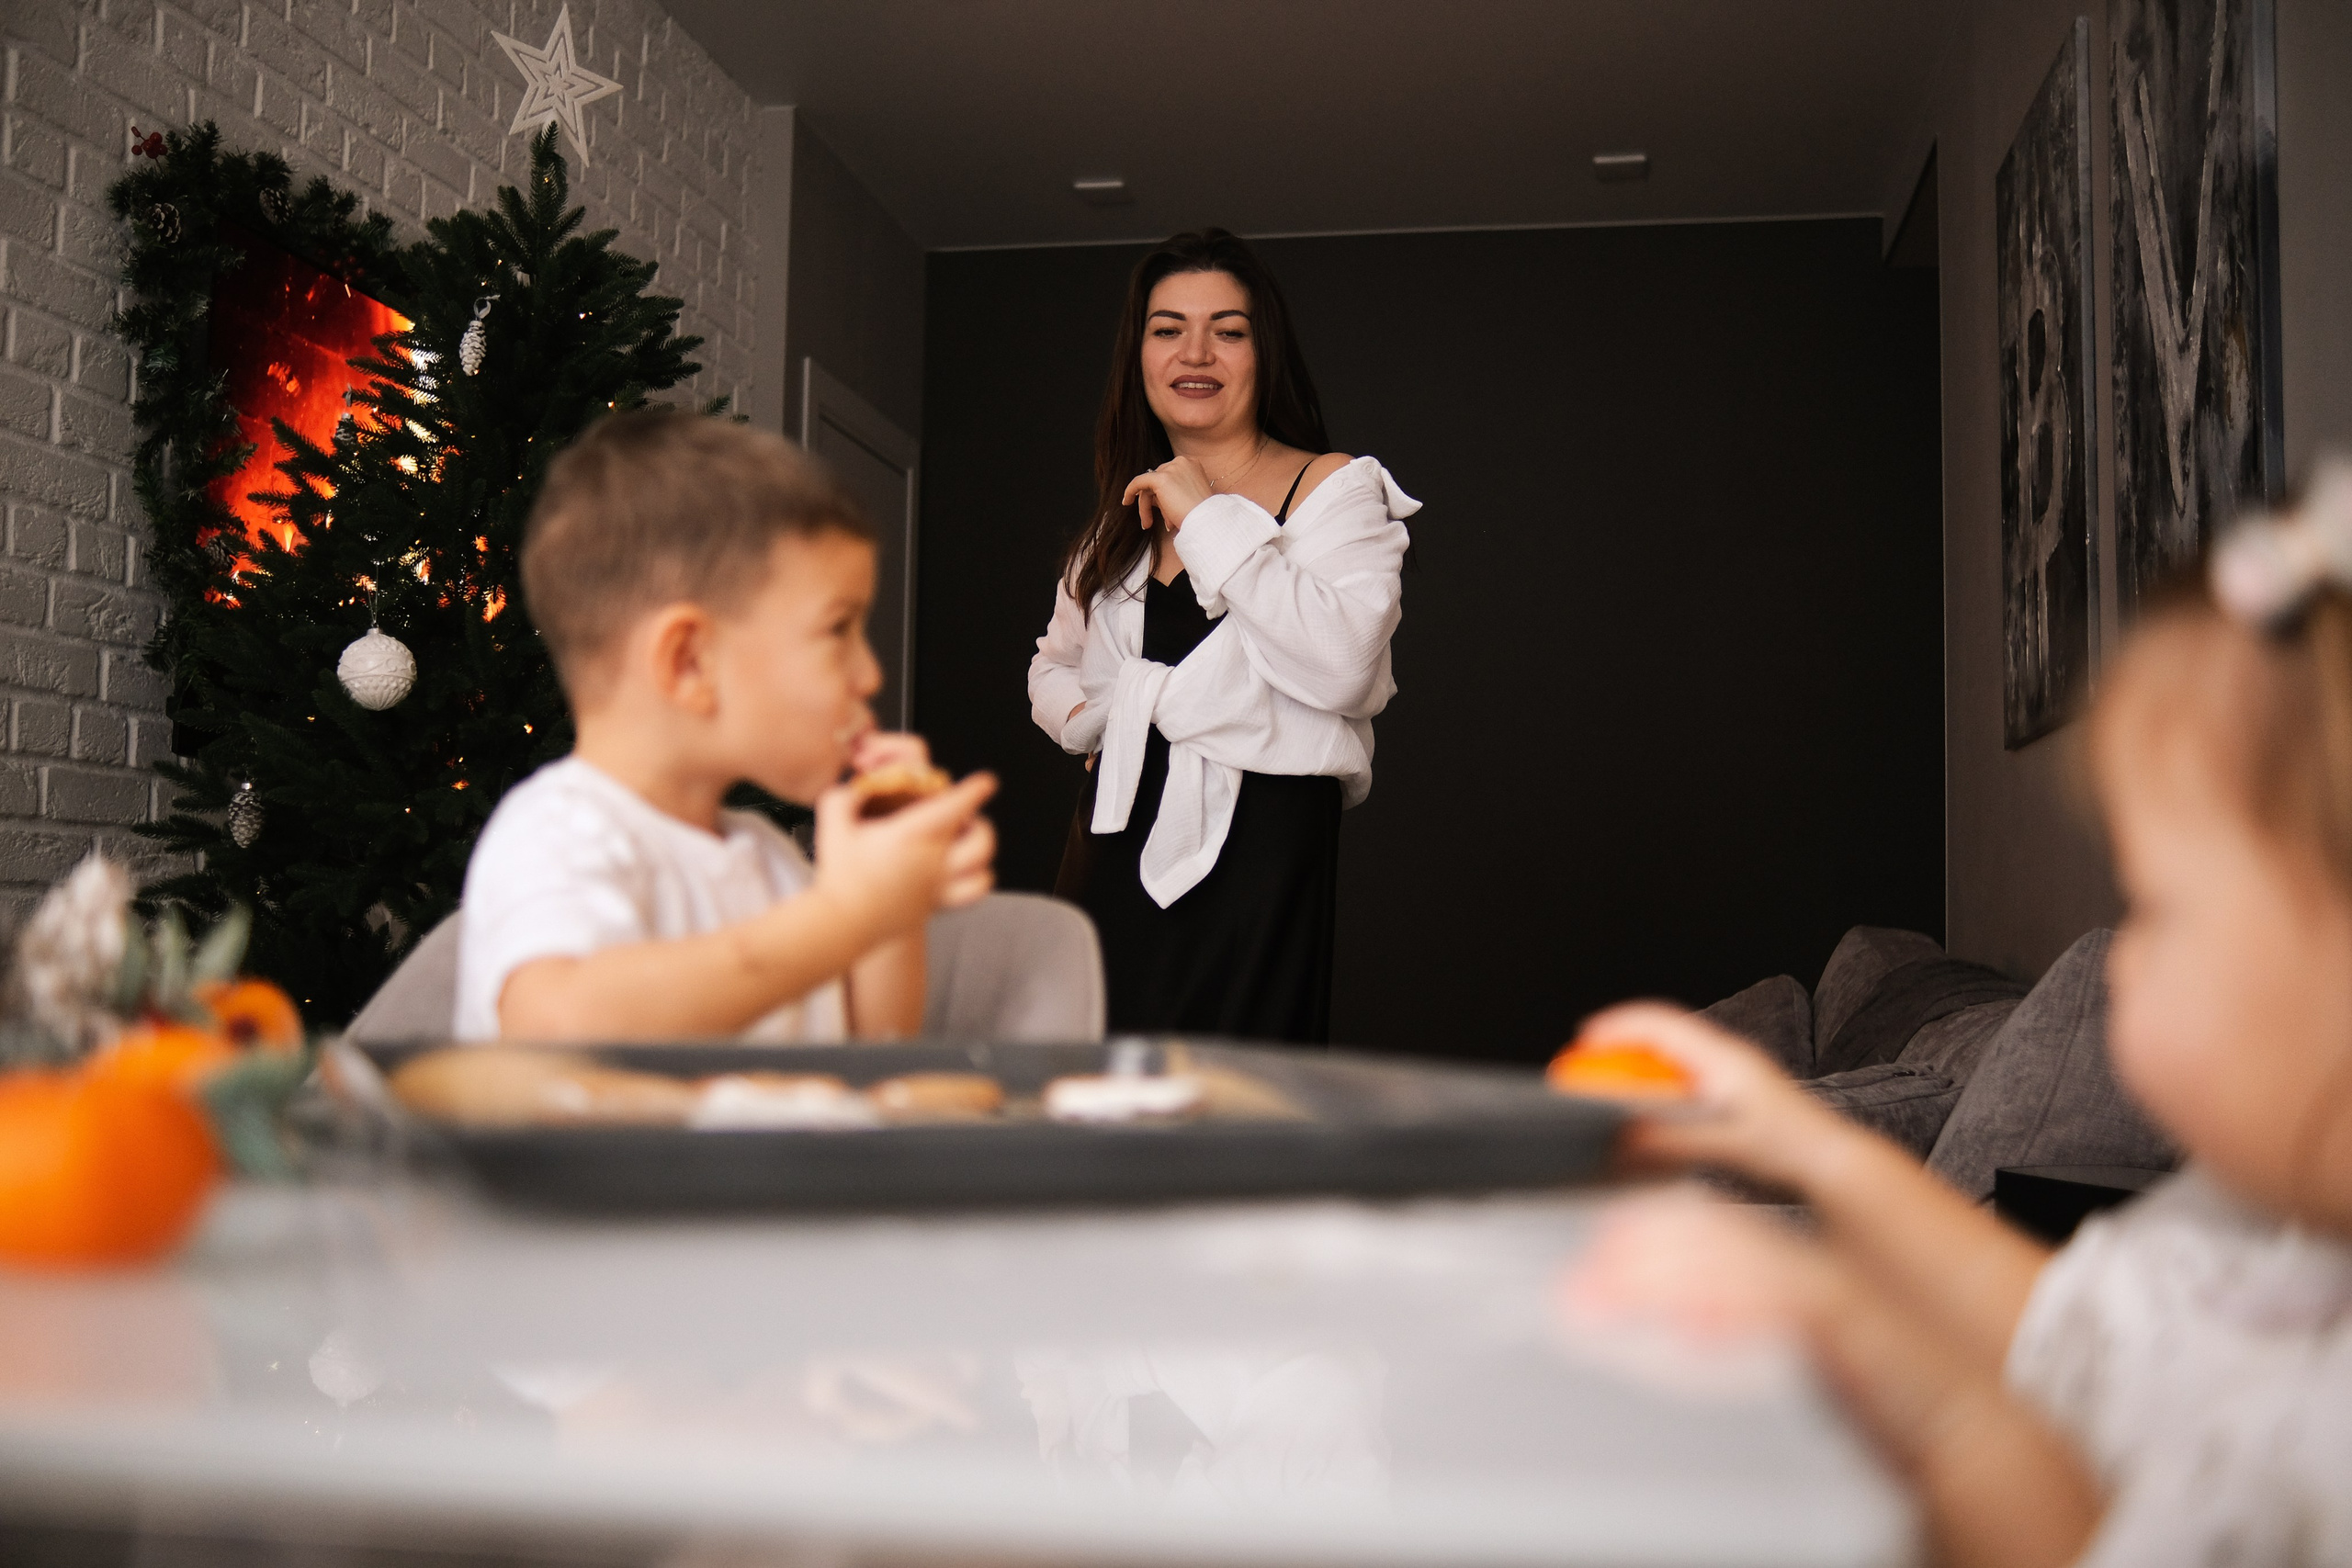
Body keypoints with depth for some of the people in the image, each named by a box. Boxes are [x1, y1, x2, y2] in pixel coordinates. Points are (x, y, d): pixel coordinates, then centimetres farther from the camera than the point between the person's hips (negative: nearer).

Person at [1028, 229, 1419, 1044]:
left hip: (1257, 843, -5)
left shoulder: (1335, 489, 0)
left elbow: (1343, 663, -18)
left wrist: (1207, 520, -12)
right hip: (1115, 845, 6)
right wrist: (1083, 715, 7)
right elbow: (1057, 662, 31)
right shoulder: (1122, 519, 18)